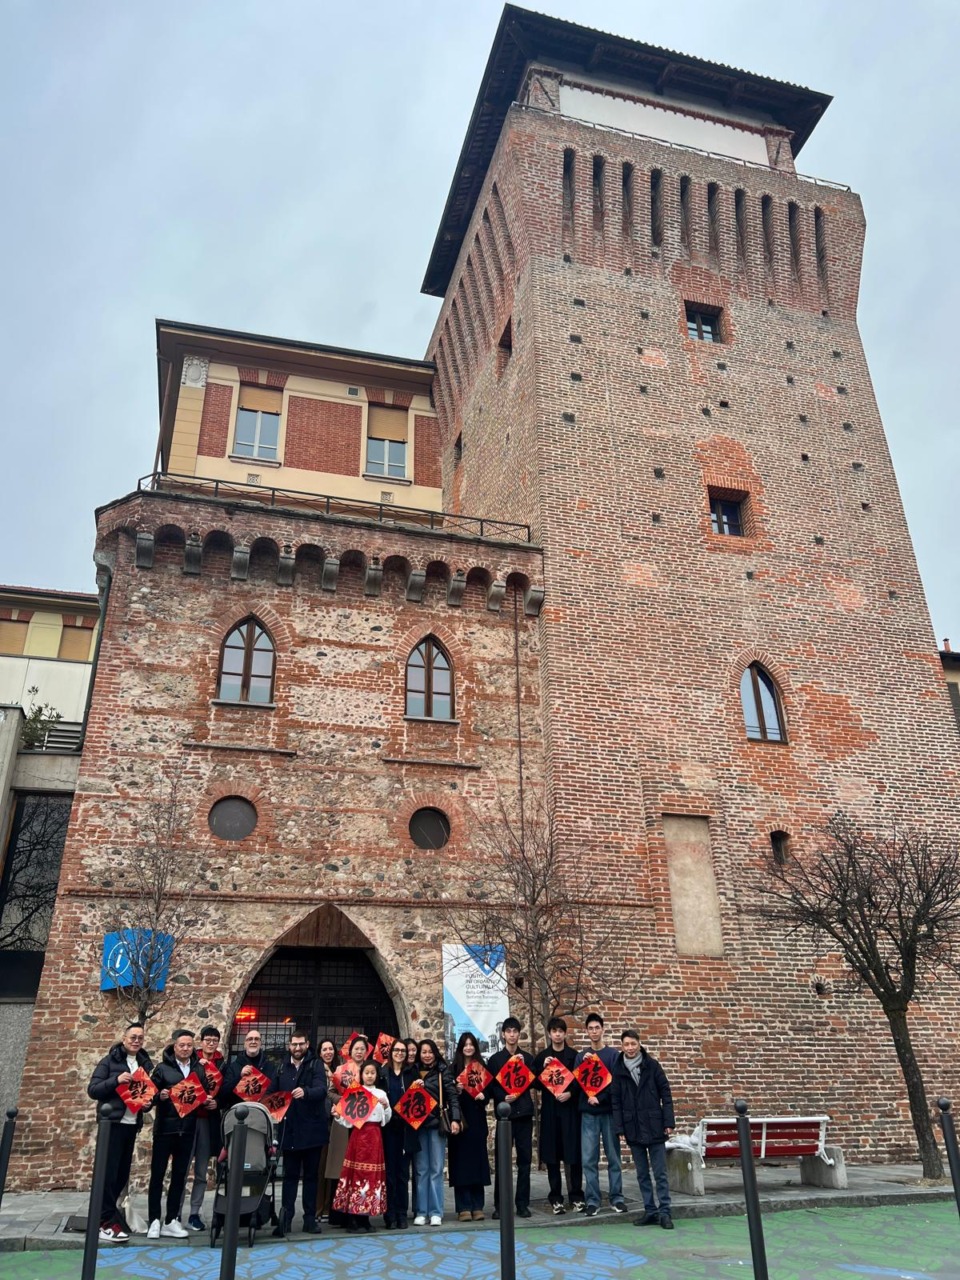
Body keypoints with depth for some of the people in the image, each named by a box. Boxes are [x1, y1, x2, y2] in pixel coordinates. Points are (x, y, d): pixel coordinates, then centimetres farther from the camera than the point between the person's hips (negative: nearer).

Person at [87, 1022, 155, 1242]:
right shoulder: (110, 1061, -4)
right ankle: (106, 1222, 1)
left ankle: (104, 1215, 25)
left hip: (132, 1125, 6)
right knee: (108, 1172, -6)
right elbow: (92, 1090, -9)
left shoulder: (146, 1063, 11)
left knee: (122, 1174, 10)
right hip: (112, 1123, -6)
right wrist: (116, 1080, -23)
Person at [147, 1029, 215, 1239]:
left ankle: (171, 1220, 18)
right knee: (158, 1173, 3)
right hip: (165, 1128, -3)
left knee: (180, 1175, 9)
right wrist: (160, 1096, -26)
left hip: (187, 1129, 4)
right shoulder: (162, 1068, -2)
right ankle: (154, 1220, 12)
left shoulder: (200, 1069, 8)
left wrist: (211, 1103, -8)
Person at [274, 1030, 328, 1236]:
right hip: (289, 1128, 2)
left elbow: (321, 1090, -19)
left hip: (311, 1128, -2)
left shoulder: (316, 1065, -4)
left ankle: (310, 1218, 17)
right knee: (290, 1175, 6)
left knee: (311, 1175, 8)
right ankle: (285, 1218, 12)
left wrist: (305, 1092, -38)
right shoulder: (282, 1066, 7)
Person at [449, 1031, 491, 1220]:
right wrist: (456, 1091, -19)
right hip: (459, 1118, -2)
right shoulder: (454, 1068, 2)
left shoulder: (482, 1066, 8)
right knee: (461, 1160, -2)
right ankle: (464, 1207, 4)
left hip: (477, 1118, 2)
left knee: (477, 1159, 4)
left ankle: (477, 1206, 12)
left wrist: (483, 1096, -11)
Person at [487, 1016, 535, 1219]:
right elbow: (491, 1087, 2)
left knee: (525, 1159, 2)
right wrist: (503, 1099, -12)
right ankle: (500, 1204, 7)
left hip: (524, 1113, 1)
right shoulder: (495, 1059, 5)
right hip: (504, 1113, -1)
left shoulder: (527, 1058, 9)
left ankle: (522, 1203, 11)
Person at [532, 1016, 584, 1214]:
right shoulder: (542, 1056, 7)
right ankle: (556, 1198, 12)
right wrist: (543, 1068, -11)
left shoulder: (574, 1055, 3)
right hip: (550, 1110, 1)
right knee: (552, 1156, 3)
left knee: (573, 1154, -1)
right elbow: (536, 1084, 4)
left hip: (571, 1109, -1)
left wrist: (570, 1093, -12)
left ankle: (576, 1196, 11)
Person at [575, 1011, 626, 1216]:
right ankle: (592, 1200, 6)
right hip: (588, 1113, 1)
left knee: (613, 1157, 4)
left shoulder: (613, 1054, 2)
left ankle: (617, 1198, 14)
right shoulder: (581, 1056, 8)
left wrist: (599, 1097, -13)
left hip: (609, 1111, -1)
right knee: (589, 1159, 0)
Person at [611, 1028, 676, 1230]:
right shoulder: (618, 1070, 0)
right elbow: (616, 1102, 2)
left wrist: (669, 1122, -6)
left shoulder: (652, 1065, -3)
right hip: (633, 1130, 2)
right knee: (642, 1174, 10)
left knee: (660, 1173, 2)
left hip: (654, 1128, -2)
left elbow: (665, 1094, -1)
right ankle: (650, 1211, 20)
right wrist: (619, 1128, -4)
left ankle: (664, 1212, 10)